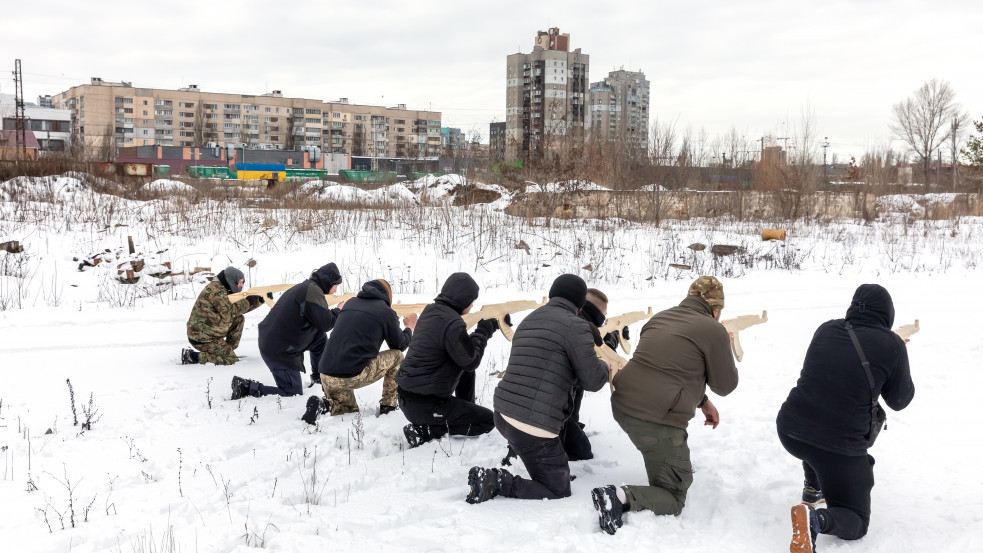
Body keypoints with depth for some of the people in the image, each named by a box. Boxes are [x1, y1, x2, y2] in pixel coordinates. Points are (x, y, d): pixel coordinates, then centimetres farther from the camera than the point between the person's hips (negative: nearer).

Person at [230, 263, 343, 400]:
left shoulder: (304, 287, 12)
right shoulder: (313, 291, -18)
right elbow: (326, 324, -17)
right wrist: (338, 310, 1)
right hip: (279, 351, -10)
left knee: (319, 337, 16)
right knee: (293, 394, -3)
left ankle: (318, 376, 28)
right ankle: (247, 387, -7)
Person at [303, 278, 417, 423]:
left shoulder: (350, 303, 19)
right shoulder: (386, 311, 2)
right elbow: (400, 345, 13)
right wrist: (409, 329, 34)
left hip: (325, 374, 6)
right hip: (353, 376, -6)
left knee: (351, 411, 28)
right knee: (397, 356, 16)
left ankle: (325, 405, -3)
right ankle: (388, 406, 16)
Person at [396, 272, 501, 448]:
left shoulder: (431, 310, 6)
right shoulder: (452, 323, -22)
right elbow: (471, 362, -12)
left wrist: (487, 328, 11)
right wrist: (484, 330, -1)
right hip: (423, 405, -9)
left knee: (466, 371, 22)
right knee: (488, 420, 2)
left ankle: (465, 413, 27)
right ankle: (425, 431, -6)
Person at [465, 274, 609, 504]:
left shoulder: (528, 321, 16)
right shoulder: (575, 326, -9)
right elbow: (593, 381, -6)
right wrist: (603, 365, 16)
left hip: (503, 415, 9)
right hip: (534, 427, -9)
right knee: (559, 492, 6)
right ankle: (497, 482, -9)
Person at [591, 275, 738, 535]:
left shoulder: (660, 317, 15)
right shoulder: (714, 330, -7)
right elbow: (725, 385, 3)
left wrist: (702, 402, 29)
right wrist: (725, 348, 18)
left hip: (622, 406, 8)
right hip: (658, 421, -8)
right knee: (673, 500, 3)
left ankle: (679, 470, 44)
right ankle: (622, 498, -21)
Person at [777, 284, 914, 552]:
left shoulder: (825, 329, 4)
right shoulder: (892, 345, -8)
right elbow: (899, 401, 6)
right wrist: (897, 368, 23)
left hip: (790, 430, 5)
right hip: (838, 447, -5)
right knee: (855, 523, 12)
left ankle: (813, 489, 33)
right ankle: (816, 519, -18)